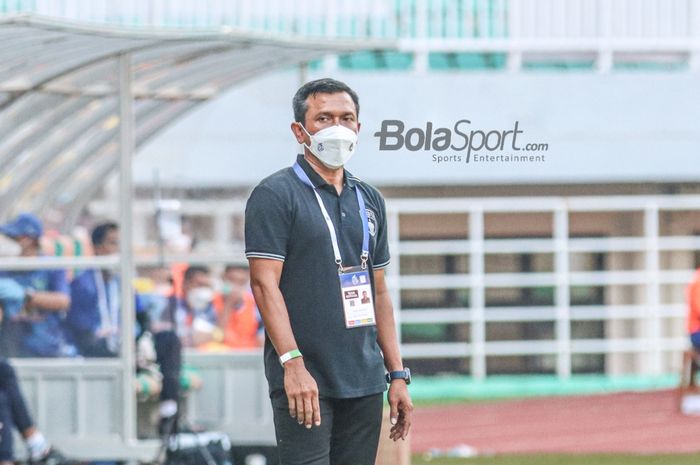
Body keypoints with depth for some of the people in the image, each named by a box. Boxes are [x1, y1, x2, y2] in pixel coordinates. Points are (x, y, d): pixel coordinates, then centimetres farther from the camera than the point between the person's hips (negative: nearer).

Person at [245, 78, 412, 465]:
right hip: (303, 379, -6)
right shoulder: (275, 195, -4)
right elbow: (264, 284, -11)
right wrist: (293, 364, -21)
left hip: (365, 383, 7)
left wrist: (398, 375, 13)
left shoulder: (369, 200, 17)